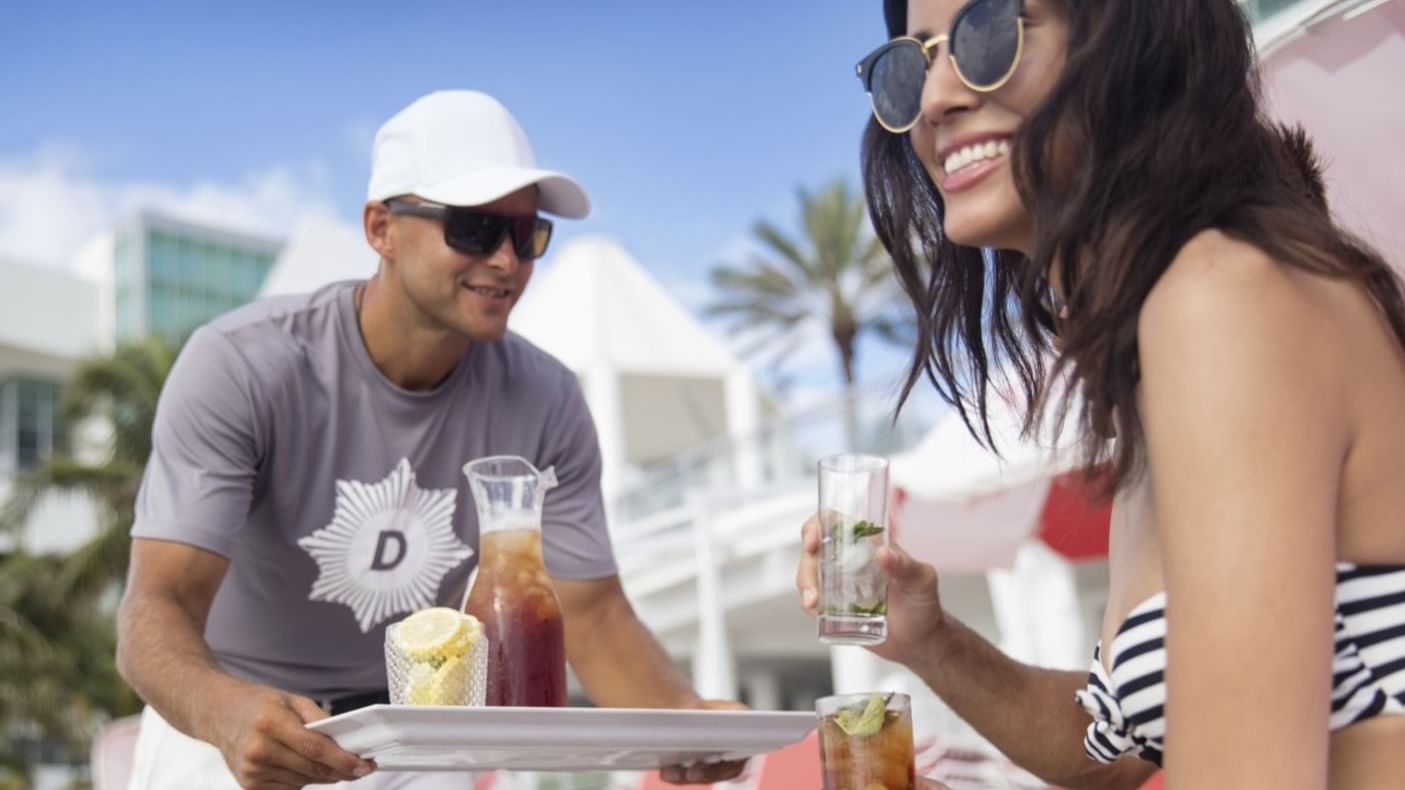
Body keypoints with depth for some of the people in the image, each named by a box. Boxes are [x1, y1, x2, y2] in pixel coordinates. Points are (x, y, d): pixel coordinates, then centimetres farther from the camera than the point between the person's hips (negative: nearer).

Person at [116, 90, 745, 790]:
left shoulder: (542, 403, -10)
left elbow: (591, 613, -7)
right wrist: (224, 712, -47)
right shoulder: (242, 367, -20)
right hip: (222, 730, 0)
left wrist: (685, 717, -27)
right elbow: (157, 608, -26)